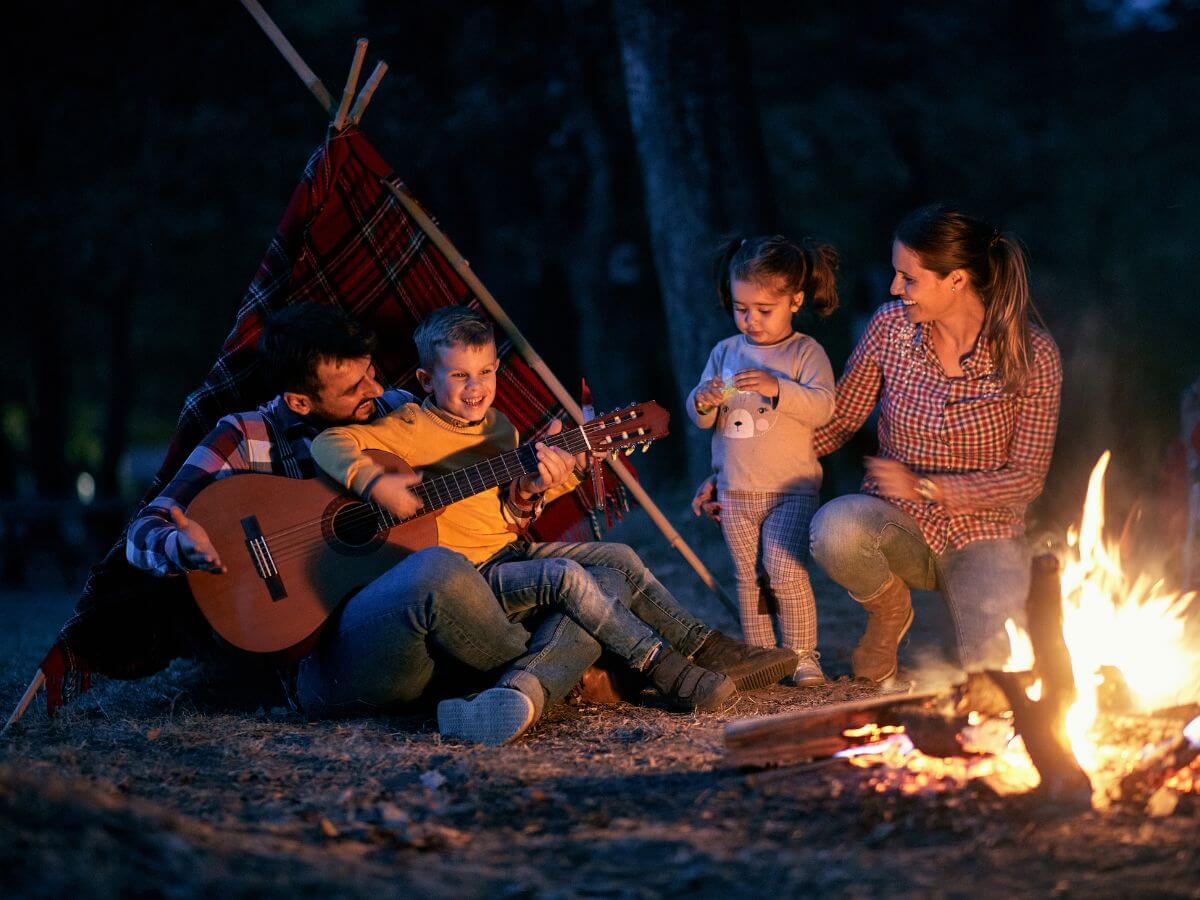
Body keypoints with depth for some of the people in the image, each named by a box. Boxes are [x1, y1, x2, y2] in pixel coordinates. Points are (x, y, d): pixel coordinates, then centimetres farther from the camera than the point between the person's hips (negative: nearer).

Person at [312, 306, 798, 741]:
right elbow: (329, 444, -21)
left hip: (511, 551, 9)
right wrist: (375, 483, -35)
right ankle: (669, 673, -26)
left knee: (618, 558, 3)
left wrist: (528, 491, -7)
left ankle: (708, 648, 7)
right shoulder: (413, 429, -13)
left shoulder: (499, 427, 11)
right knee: (564, 574, -29)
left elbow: (503, 512, 15)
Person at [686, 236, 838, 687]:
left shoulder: (805, 352, -2)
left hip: (790, 487, -4)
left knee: (786, 571, -13)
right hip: (735, 492, 4)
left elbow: (822, 407, -16)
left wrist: (777, 389, -29)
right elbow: (699, 417, 10)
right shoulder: (725, 353, 10)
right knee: (748, 578, 7)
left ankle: (802, 656, -2)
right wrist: (704, 403, -14)